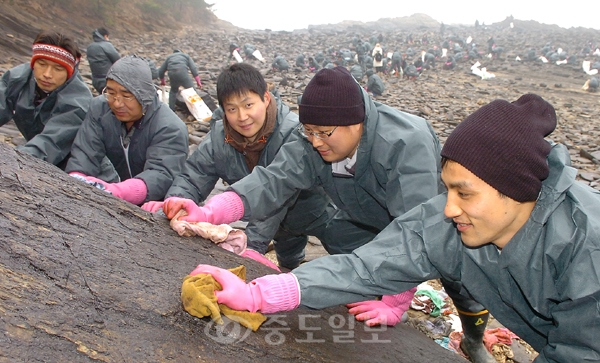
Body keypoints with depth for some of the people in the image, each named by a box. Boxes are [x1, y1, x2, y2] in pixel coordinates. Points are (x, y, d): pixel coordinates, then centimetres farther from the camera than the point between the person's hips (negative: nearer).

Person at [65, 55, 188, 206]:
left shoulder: (171, 129, -20)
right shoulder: (99, 109, -7)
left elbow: (160, 175, -33)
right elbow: (84, 154, -14)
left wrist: (112, 192, -50)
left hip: (152, 204, -3)